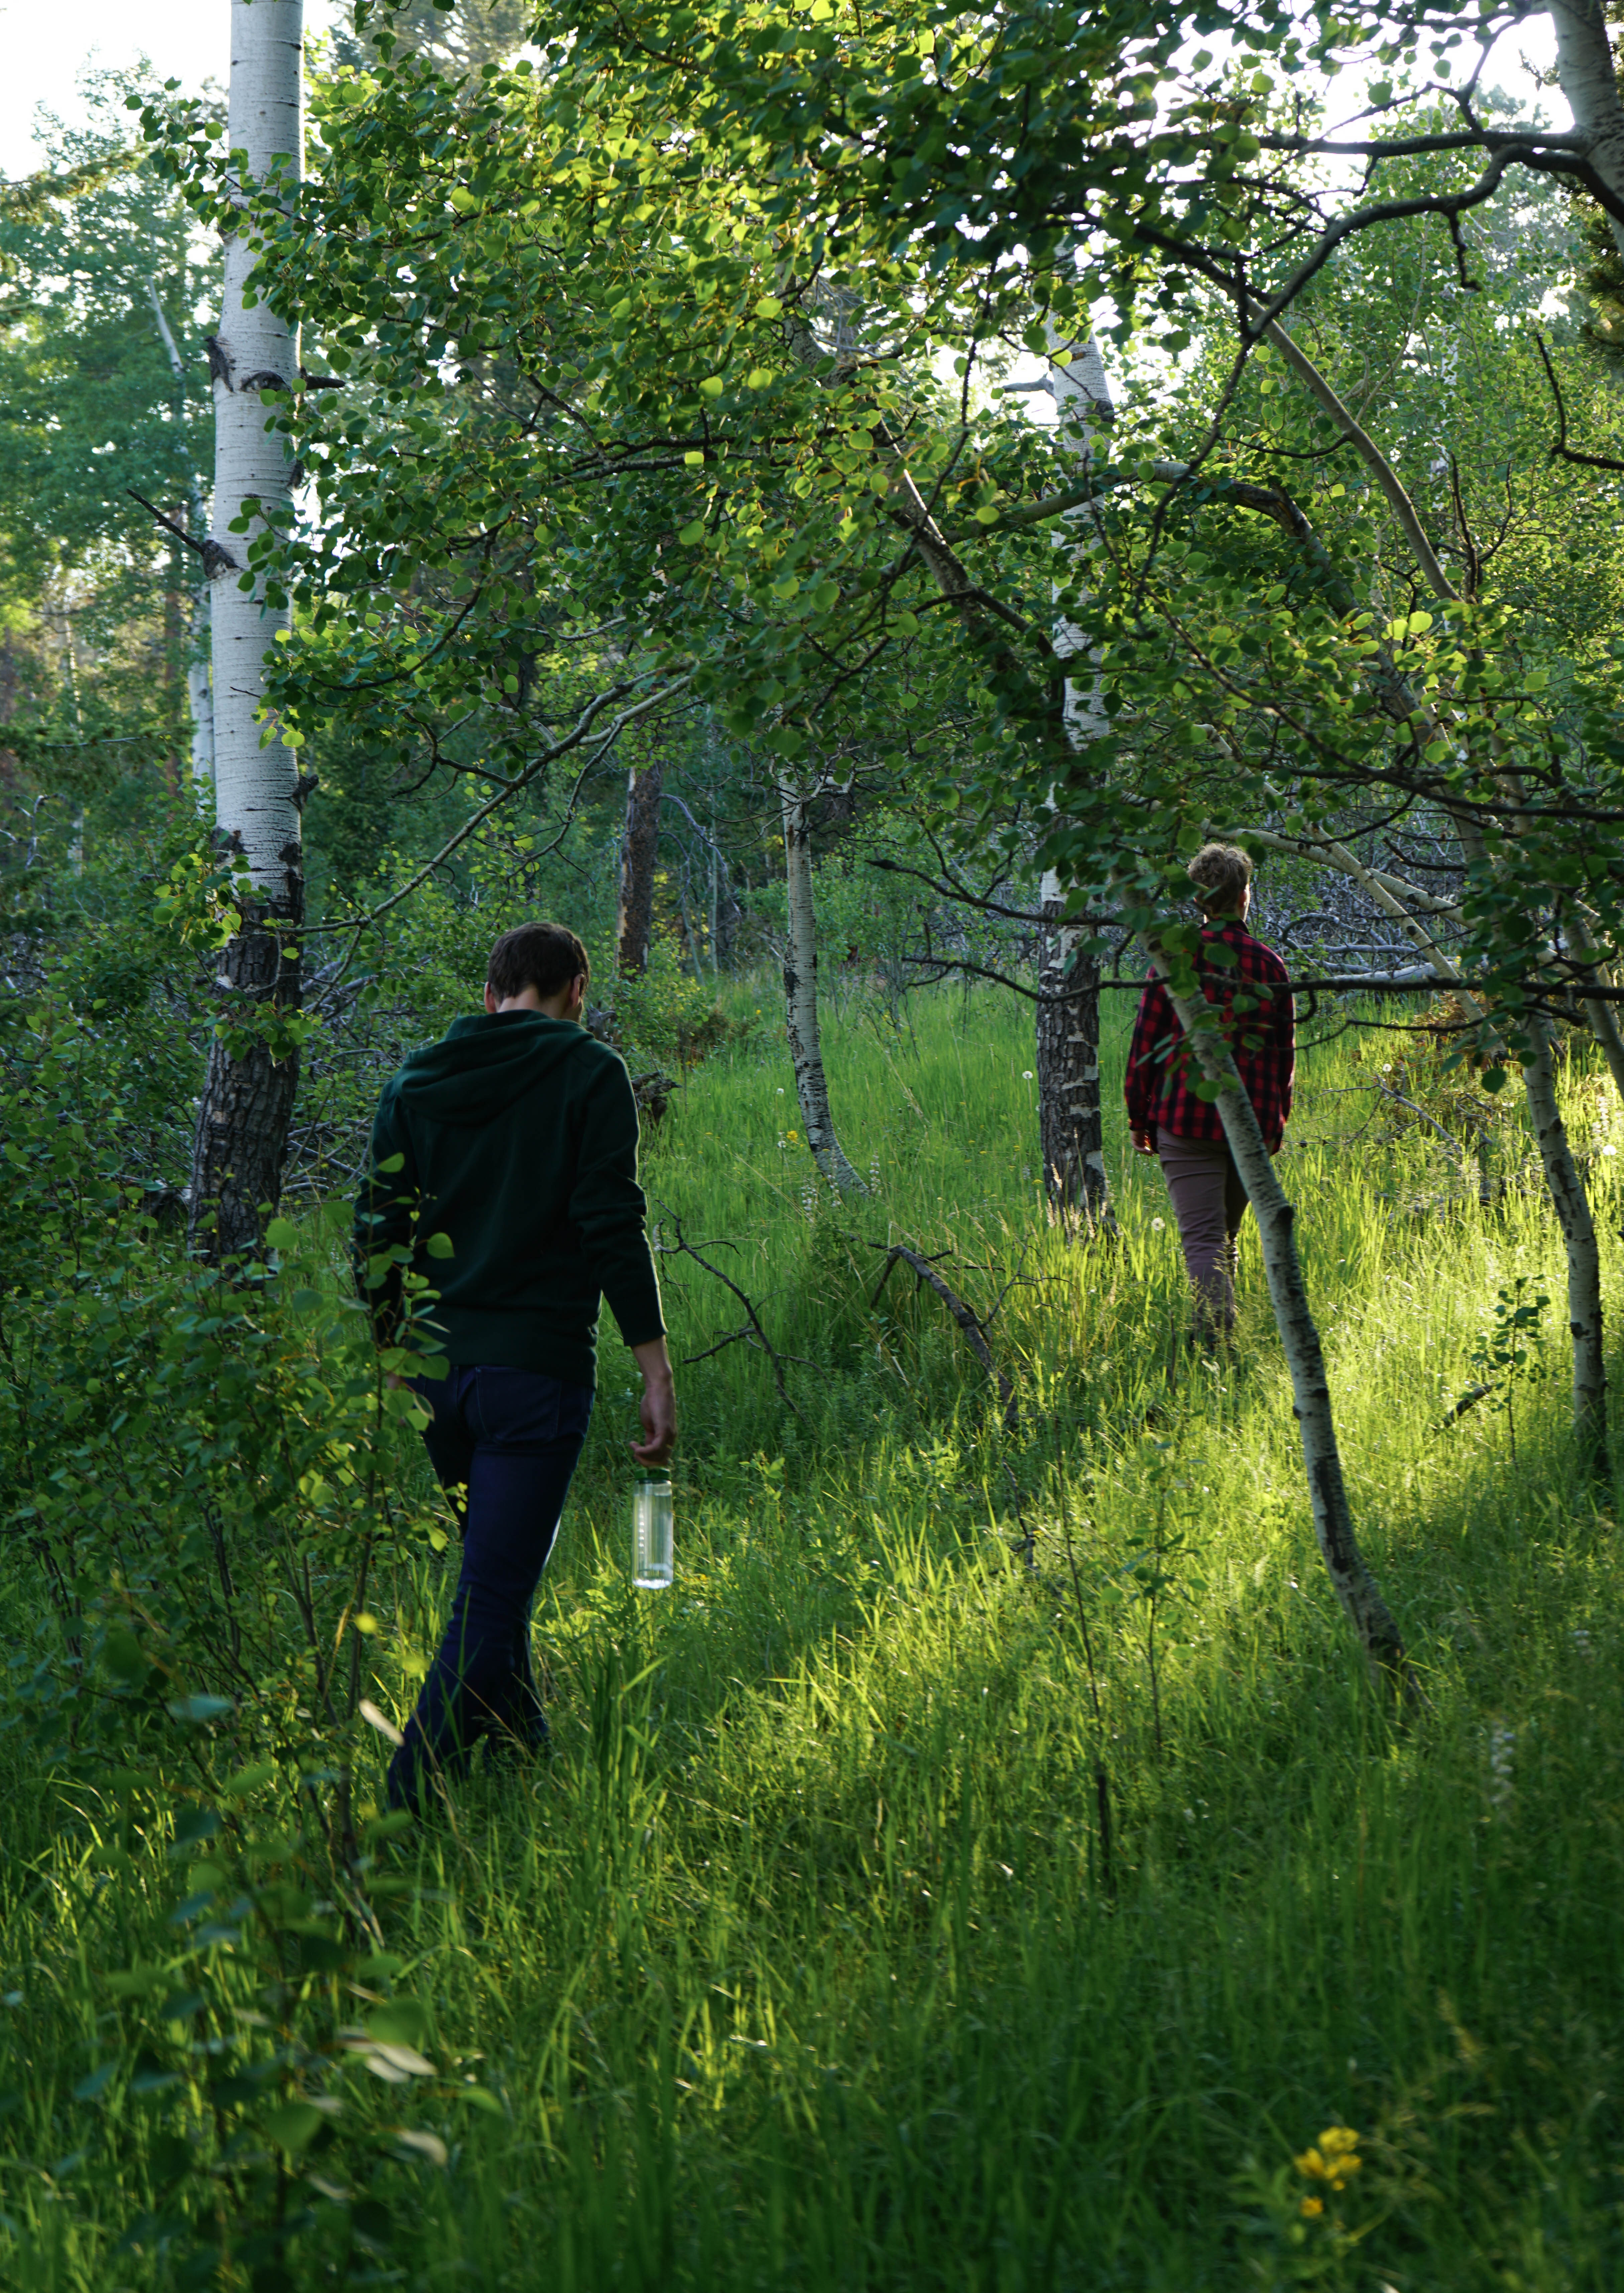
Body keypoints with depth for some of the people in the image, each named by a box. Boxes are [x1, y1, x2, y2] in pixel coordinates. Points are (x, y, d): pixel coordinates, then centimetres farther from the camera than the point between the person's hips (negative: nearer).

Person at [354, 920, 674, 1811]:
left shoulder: (415, 1080, 11)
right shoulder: (587, 1072, -4)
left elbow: (377, 1232, 10)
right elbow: (611, 1226, -12)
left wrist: (388, 1349, 20)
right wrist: (655, 1367, -9)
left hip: (435, 1365, 6)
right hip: (535, 1367, -6)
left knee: (494, 1564, 24)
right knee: (492, 1598, -6)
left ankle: (523, 1750, 34)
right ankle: (407, 1811, -14)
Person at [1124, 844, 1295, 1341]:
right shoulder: (1268, 964, 5)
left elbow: (1147, 1041, -3)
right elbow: (1285, 1052, 9)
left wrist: (1140, 1118, 6)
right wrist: (1277, 1122, 20)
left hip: (1188, 1118, -3)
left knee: (1202, 1239, -9)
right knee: (1227, 1237, 18)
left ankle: (1217, 1341, -26)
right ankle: (1229, 1337, 23)